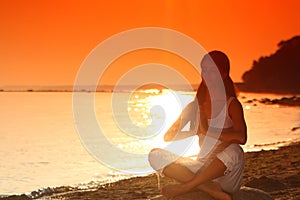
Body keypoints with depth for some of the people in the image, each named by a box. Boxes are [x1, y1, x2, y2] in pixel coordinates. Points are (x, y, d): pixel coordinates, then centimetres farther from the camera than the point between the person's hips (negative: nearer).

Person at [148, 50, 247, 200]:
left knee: (233, 151, -38)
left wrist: (207, 131, -22)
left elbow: (242, 137, -18)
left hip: (226, 172, -4)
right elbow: (168, 136, 8)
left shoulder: (232, 104, 0)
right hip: (203, 168, 4)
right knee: (155, 155, -15)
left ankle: (183, 188, -24)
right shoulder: (195, 106, 12)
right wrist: (196, 132, -9)